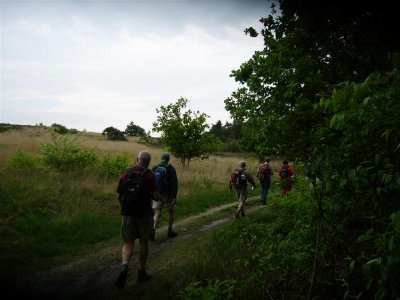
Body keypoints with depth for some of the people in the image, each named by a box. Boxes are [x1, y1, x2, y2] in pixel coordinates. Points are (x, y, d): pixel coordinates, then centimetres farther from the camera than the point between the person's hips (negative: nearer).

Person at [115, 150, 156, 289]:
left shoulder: (125, 173, 2)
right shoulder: (149, 175, -6)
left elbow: (119, 196, 4)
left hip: (128, 213, 2)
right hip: (144, 213, -2)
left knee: (128, 243, 9)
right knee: (143, 242, 13)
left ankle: (124, 266, -16)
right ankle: (142, 272, 23)